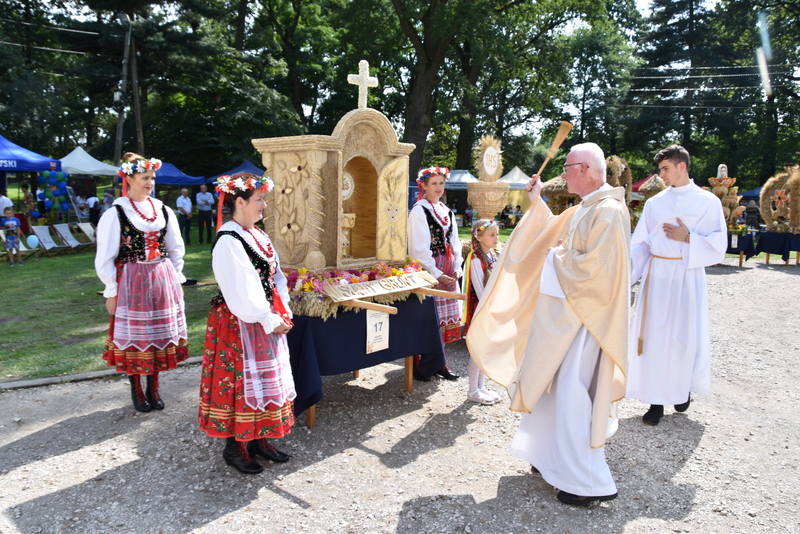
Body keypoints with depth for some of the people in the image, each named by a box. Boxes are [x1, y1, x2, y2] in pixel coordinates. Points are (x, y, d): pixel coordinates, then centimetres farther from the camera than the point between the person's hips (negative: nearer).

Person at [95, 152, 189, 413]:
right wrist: (111, 292, -6)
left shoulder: (163, 211, 6)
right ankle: (136, 391, 21)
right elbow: (105, 257, -5)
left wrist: (175, 280, 11)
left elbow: (176, 250, 14)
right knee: (133, 336, 5)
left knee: (159, 335, 9)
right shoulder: (115, 214, -7)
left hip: (162, 282, 4)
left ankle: (153, 388, 24)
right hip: (131, 283, -4)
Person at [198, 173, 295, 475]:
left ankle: (257, 438, 31)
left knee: (265, 380, 16)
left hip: (267, 322, 9)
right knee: (241, 382, 3)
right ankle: (234, 447, 20)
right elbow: (243, 294, -22)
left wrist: (283, 313, -1)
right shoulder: (228, 242, -18)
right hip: (240, 325, -9)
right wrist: (271, 322, -16)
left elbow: (276, 276, 10)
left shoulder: (257, 235, 8)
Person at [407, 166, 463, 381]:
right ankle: (418, 364, 10)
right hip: (427, 273, -7)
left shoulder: (447, 212, 14)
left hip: (448, 273, 7)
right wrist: (436, 274, -17)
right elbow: (419, 248, -14)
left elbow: (454, 242, 15)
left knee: (444, 317, 10)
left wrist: (457, 268, 1)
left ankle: (439, 362, 20)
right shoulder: (418, 211, -8)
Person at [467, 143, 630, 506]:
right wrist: (537, 202, 20)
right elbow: (552, 232, 28)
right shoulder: (583, 209, 12)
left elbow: (594, 265, -26)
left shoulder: (609, 211, -18)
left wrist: (557, 257, -11)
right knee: (555, 387, 17)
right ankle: (557, 458, 31)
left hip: (584, 316, -10)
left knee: (572, 394, -6)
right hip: (565, 310, 10)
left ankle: (590, 482, 7)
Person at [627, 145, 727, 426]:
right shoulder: (655, 203, 7)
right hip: (657, 277, 2)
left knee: (686, 336, 5)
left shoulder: (708, 202, 0)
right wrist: (626, 271, -8)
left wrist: (688, 238, -14)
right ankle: (656, 399, 11)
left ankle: (683, 388, 31)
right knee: (655, 336, 1)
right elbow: (640, 244, 5)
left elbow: (718, 246, -1)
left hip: (688, 277, -2)